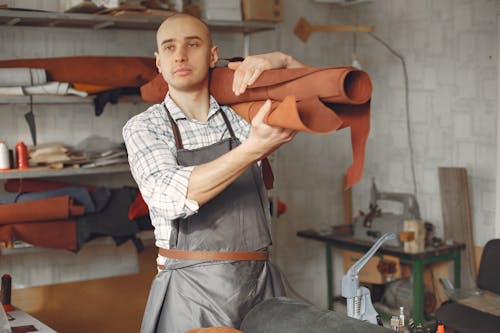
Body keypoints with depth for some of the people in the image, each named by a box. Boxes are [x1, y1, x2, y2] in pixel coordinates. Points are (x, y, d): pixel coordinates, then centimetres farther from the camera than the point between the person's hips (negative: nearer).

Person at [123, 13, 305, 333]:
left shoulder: (241, 113, 7)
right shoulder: (143, 127, -1)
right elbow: (170, 198, -20)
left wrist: (279, 59, -11)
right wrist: (253, 149, -30)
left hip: (260, 283, 3)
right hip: (191, 292, -2)